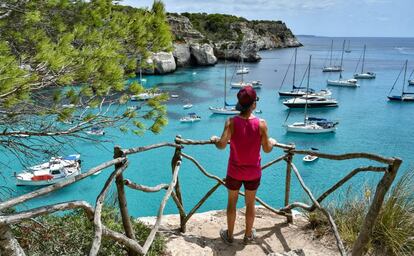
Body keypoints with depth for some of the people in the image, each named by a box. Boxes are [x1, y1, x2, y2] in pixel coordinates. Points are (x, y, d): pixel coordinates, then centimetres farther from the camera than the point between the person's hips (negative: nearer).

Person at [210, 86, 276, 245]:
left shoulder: (232, 122, -18)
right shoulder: (261, 124, -16)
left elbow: (222, 145, -21)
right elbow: (267, 149, -9)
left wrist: (214, 140, 1)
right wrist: (272, 142, 13)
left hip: (235, 171, 0)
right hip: (253, 172, 1)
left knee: (232, 203, 19)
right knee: (250, 204, 20)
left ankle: (229, 235, 34)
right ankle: (248, 235, 38)